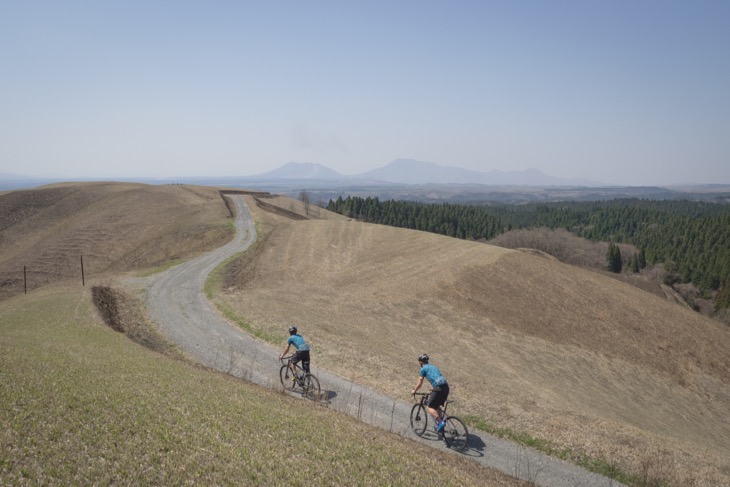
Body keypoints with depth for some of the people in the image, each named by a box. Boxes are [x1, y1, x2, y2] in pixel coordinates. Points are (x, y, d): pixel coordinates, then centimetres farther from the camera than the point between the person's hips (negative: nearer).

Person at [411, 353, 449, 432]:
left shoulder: (423, 369, 8)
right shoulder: (434, 367, 29)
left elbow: (420, 384, 8)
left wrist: (414, 391, 25)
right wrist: (433, 388, 49)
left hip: (439, 388, -7)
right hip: (446, 387, 8)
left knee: (430, 407, 1)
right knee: (437, 406, 22)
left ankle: (440, 423, -14)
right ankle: (440, 426, 21)